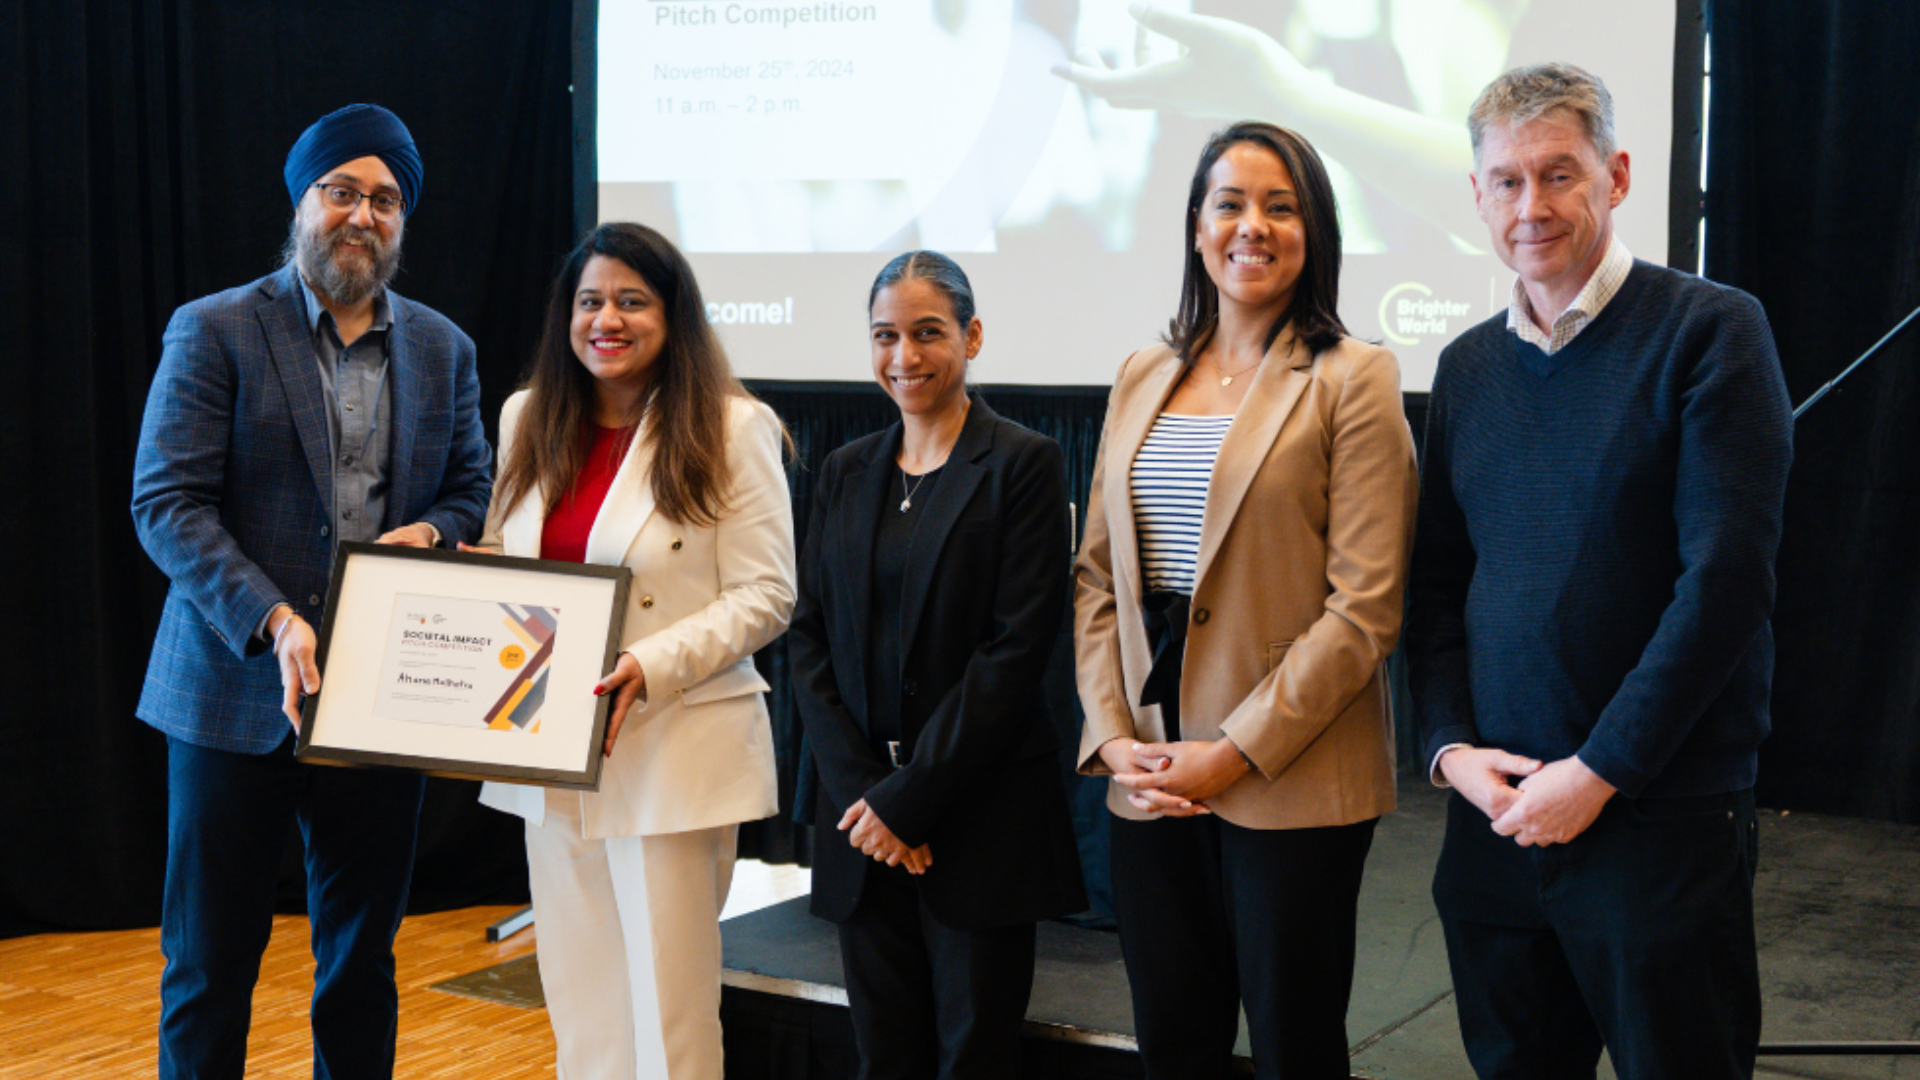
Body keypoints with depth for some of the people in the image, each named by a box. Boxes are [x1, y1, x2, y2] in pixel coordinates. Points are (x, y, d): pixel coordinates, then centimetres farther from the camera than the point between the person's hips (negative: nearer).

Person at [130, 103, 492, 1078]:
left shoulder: (443, 349, 9)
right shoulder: (213, 332, -4)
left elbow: (473, 488, 16)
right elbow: (166, 503, -10)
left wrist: (429, 532, -8)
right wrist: (273, 621, -22)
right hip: (237, 692, -3)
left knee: (362, 961, 14)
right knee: (209, 965, 5)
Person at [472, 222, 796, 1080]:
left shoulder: (731, 429, -5)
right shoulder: (528, 420, 11)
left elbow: (764, 596, -8)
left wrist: (652, 667, -22)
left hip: (675, 752, -5)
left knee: (667, 1009, 0)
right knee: (579, 1004, 13)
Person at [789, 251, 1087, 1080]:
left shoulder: (1023, 464, -5)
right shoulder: (846, 473, 10)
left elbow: (1016, 649, -12)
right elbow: (809, 636, 7)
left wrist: (911, 798, -13)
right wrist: (858, 789, -6)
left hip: (981, 816, -4)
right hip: (862, 815, 4)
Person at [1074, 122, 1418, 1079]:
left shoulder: (1351, 380, -6)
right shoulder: (1143, 378, 11)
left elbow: (1365, 608, -11)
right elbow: (1097, 575, 11)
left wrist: (1235, 751, -14)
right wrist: (1113, 737, -2)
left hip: (1291, 786, -5)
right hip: (1150, 784, 5)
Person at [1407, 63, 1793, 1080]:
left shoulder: (1710, 330, -7)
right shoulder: (1468, 363, 10)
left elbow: (1727, 575, -14)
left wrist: (1597, 772, -15)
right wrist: (1451, 745, -2)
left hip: (1661, 815, -5)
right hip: (1495, 814, 5)